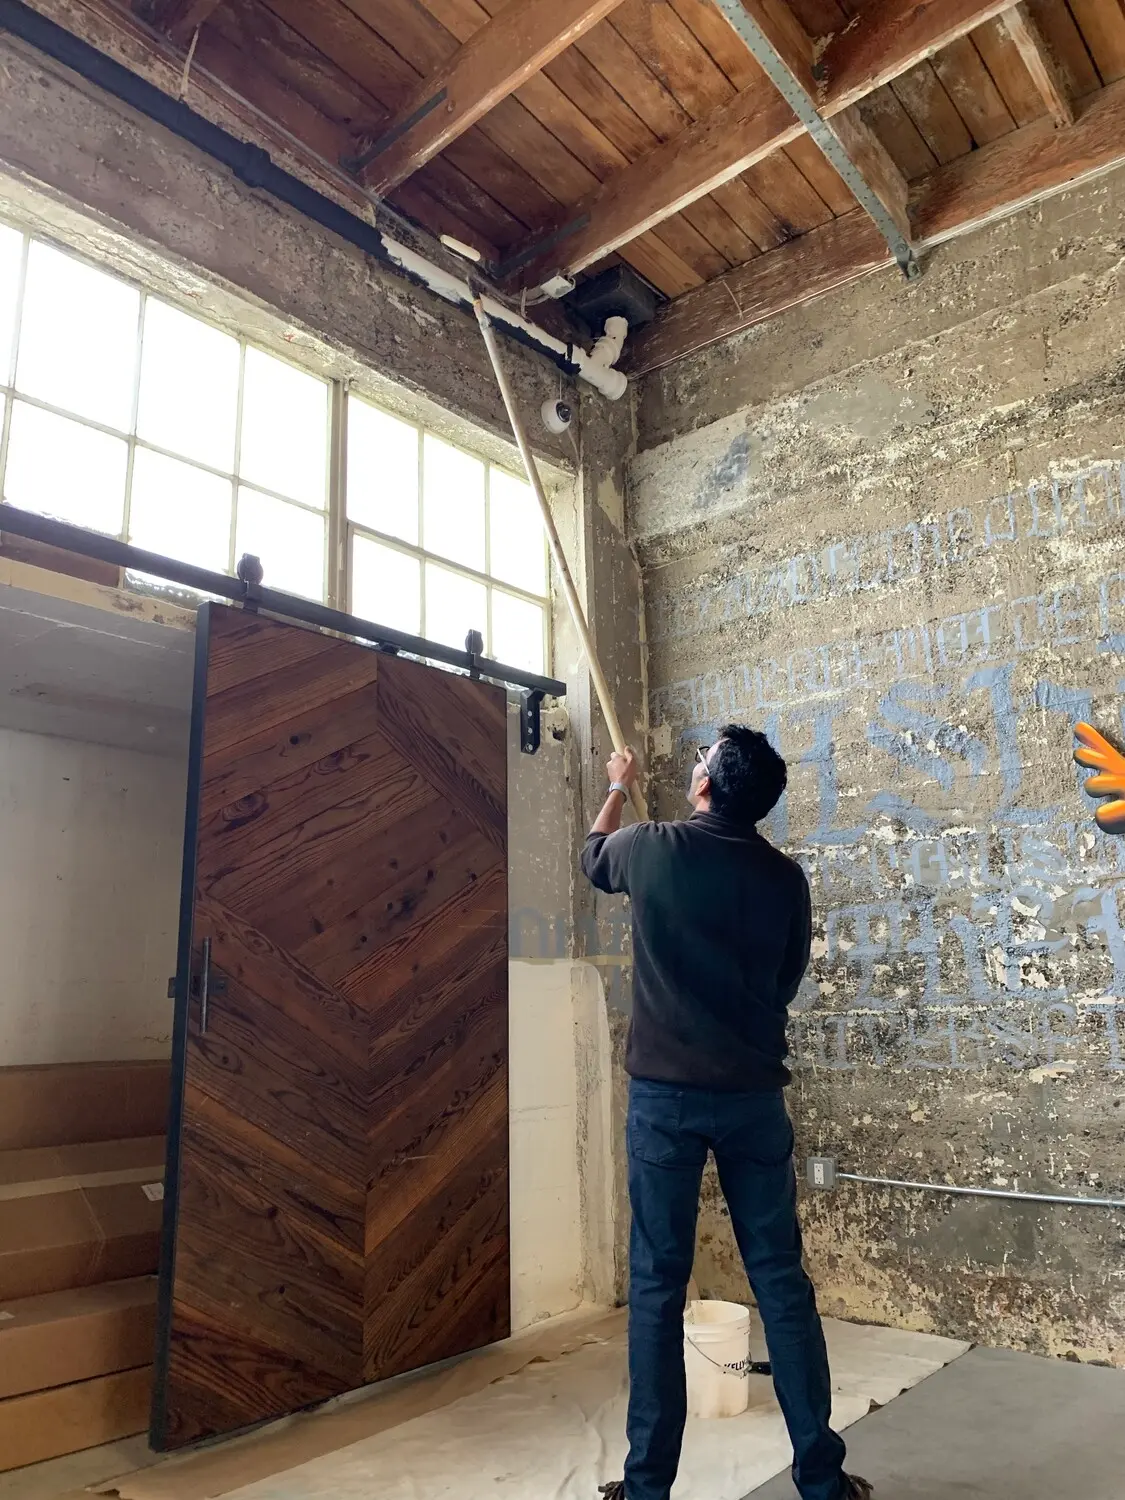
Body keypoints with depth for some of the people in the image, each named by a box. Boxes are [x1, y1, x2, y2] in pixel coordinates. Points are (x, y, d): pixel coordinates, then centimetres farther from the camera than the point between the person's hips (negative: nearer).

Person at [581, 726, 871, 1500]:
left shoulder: (650, 847, -7)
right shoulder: (785, 877, 0)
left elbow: (593, 855, 17)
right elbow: (785, 983, 12)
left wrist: (620, 787, 34)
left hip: (666, 1093, -2)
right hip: (754, 1094, 2)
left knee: (658, 1284, 8)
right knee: (782, 1280, 13)